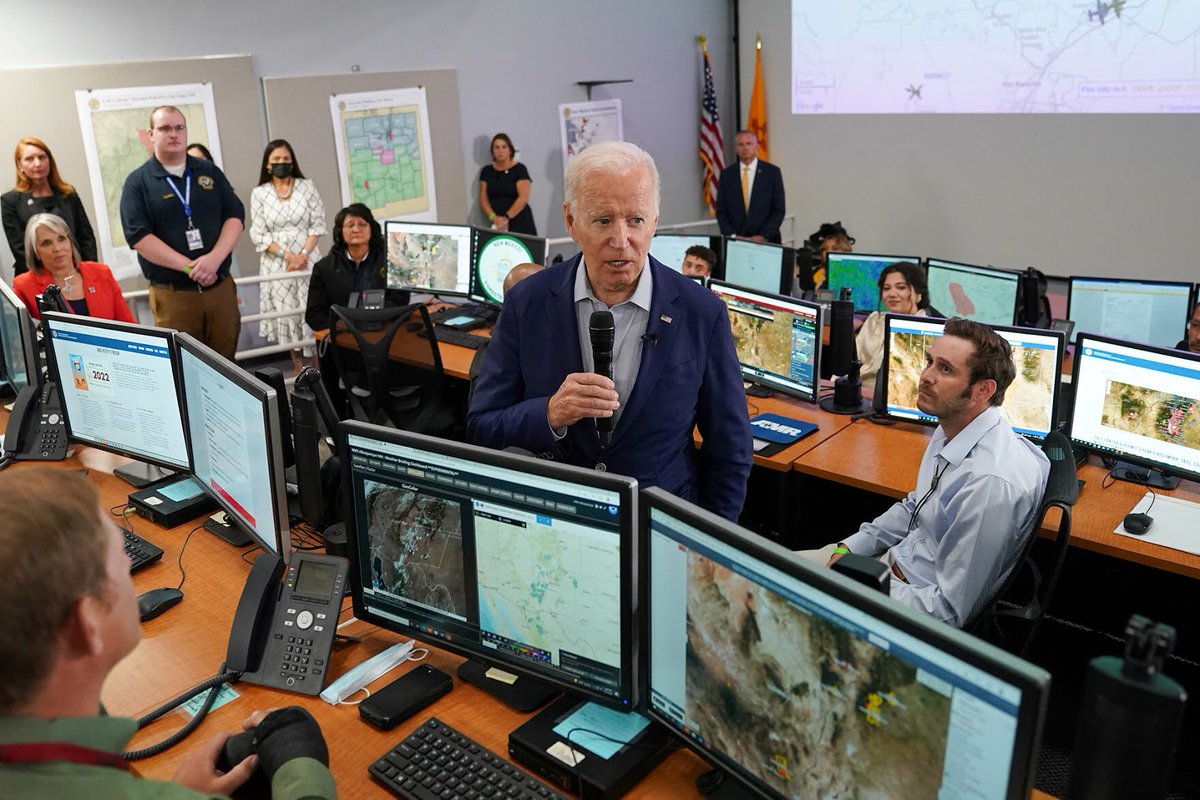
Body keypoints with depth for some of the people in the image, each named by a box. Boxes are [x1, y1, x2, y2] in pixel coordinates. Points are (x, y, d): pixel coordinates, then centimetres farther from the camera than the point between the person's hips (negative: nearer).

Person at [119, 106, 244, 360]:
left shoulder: (209, 171, 11)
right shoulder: (137, 182, 0)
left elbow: (235, 215, 3)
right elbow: (139, 236, -9)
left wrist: (214, 258, -14)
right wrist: (189, 267, -18)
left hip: (220, 286, 3)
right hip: (172, 294, -3)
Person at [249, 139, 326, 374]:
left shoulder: (306, 186, 2)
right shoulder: (259, 193, 0)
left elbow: (318, 224, 0)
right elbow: (258, 235, -2)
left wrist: (303, 255, -12)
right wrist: (288, 256, -13)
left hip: (307, 259, 0)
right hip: (277, 264, 0)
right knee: (286, 316, 4)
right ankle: (299, 370, 14)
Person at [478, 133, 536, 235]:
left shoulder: (519, 169, 1)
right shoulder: (486, 171, 13)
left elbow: (523, 198, -8)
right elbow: (483, 199, 9)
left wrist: (507, 217, -16)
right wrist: (494, 217, -8)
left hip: (520, 222, -3)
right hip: (498, 224, 3)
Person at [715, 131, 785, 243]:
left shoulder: (772, 172, 1)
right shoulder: (726, 174, 5)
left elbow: (779, 210, -1)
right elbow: (721, 211, 5)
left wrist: (762, 236, -10)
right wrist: (733, 236, -8)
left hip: (766, 241, -1)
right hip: (734, 241, 1)